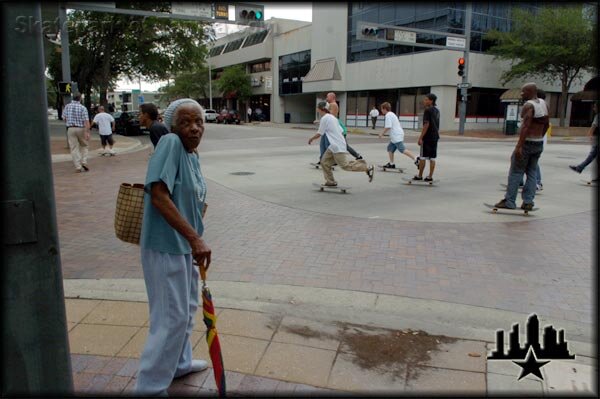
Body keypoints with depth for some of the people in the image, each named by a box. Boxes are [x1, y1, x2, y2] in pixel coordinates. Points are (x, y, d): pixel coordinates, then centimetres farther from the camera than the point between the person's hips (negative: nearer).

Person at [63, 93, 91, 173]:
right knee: (84, 146, 18)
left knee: (74, 148, 3)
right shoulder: (83, 108, -7)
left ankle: (78, 167, 0)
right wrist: (87, 132, -18)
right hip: (81, 129, -1)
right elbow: (86, 121, -16)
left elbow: (64, 118, 7)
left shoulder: (67, 106, 2)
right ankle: (84, 162, 4)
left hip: (70, 129, 2)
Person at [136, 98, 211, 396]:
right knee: (172, 316, 0)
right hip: (165, 246, -9)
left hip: (185, 245, 9)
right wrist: (195, 237, -31)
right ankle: (150, 387, 18)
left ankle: (179, 363, 44)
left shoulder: (193, 155, 7)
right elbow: (159, 195, -28)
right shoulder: (170, 143, -19)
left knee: (187, 308, 23)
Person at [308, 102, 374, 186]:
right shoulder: (332, 117, 16)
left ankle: (368, 168, -7)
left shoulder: (324, 118, -11)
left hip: (337, 147, -10)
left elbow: (319, 134, -7)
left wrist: (311, 139, 10)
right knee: (324, 162, 9)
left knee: (346, 165, -10)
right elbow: (341, 130, 16)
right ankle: (330, 181, 12)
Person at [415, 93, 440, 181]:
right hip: (435, 137, 8)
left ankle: (420, 176, 7)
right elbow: (437, 125, 17)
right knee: (432, 158, 7)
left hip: (427, 137, -8)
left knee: (423, 157, 1)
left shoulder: (427, 110, -13)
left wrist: (421, 137, -18)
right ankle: (430, 176, 9)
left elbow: (426, 125, -19)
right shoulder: (437, 110, 13)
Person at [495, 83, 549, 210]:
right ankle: (528, 202, 9)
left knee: (515, 172, -1)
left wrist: (518, 146, -28)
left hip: (527, 143, -8)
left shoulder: (529, 105, -15)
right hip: (539, 144, 8)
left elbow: (526, 126, -25)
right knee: (531, 173, 10)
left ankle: (509, 201, 1)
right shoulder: (543, 103, 10)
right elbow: (546, 124, 17)